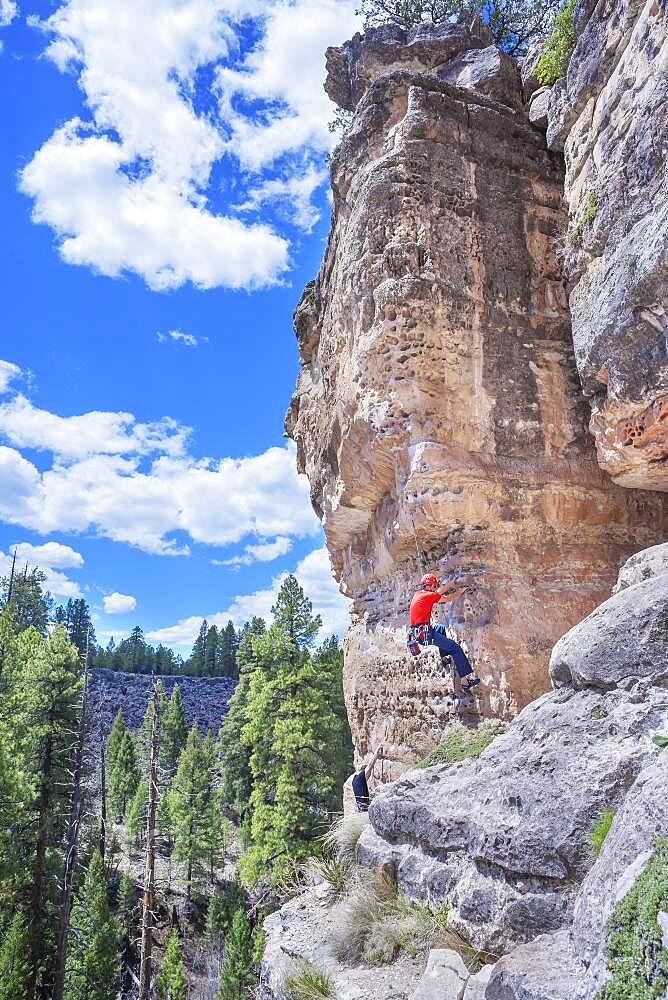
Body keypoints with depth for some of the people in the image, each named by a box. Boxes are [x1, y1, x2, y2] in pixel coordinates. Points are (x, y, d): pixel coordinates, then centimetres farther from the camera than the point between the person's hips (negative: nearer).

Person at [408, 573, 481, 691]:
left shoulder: (418, 593, 13)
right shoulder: (429, 595, -10)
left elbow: (439, 592, 25)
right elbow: (449, 598, 1)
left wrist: (453, 583, 29)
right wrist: (461, 591, 17)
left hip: (415, 633, 9)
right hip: (424, 634, -9)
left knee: (441, 628, 36)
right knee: (455, 648, -9)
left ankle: (443, 658, 30)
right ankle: (465, 680, -15)